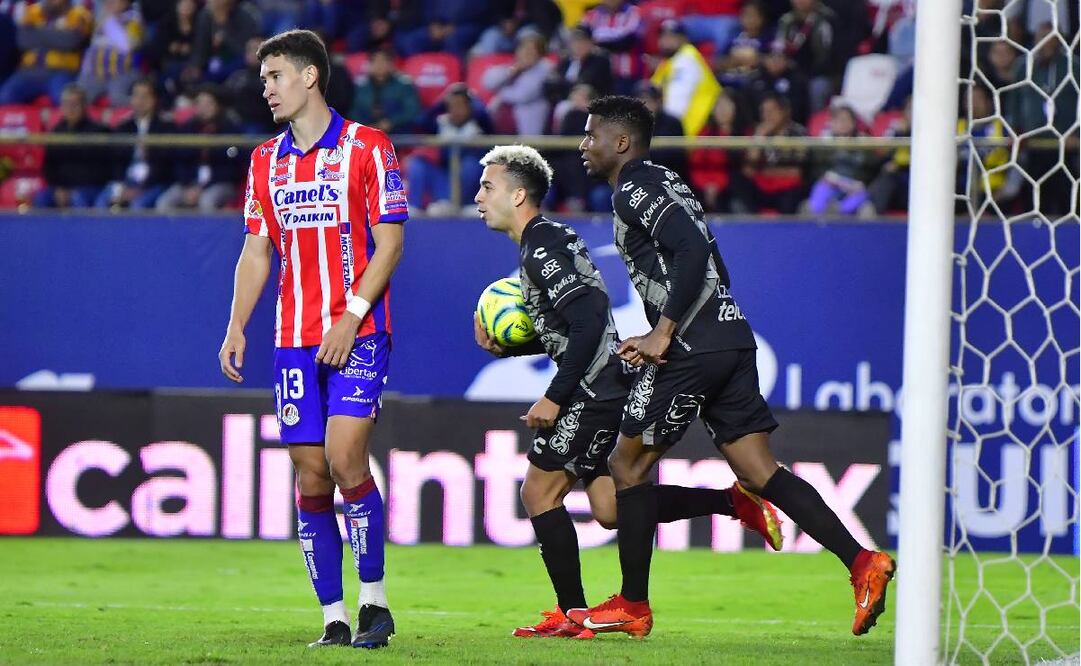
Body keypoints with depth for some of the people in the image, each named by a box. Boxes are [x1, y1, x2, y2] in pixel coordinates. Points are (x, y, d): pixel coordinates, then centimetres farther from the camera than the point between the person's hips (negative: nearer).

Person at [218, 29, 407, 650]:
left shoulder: (368, 148, -3)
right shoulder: (267, 160, 14)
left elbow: (389, 243, -6)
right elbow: (257, 251, 17)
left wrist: (352, 317, -16)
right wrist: (237, 327, 5)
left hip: (358, 334, -5)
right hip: (295, 339, 5)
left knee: (345, 458, -17)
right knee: (311, 473, 0)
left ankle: (375, 599, -3)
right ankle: (333, 616, 5)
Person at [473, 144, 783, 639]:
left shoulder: (543, 249, -15)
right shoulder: (538, 245, 18)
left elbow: (587, 323, -24)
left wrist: (554, 397, -22)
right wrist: (500, 346, 9)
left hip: (597, 389, -10)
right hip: (605, 388, 10)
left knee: (539, 491, -4)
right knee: (610, 508, 11)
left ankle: (572, 615, 0)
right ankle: (735, 501, 12)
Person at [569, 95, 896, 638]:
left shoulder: (634, 189, -7)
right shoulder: (660, 183, 23)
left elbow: (692, 249, -22)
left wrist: (663, 334, -21)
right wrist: (656, 341, 21)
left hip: (693, 349, -9)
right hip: (730, 340, 9)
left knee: (628, 464, 4)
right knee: (760, 474, 4)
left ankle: (632, 607, 10)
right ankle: (861, 563, -9)